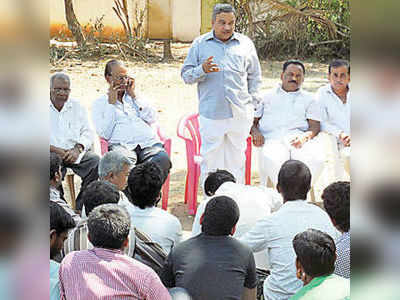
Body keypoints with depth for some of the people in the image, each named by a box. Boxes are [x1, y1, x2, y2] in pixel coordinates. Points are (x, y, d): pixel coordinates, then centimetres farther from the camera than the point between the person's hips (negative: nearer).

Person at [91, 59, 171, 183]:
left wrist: (134, 96, 11)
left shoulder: (136, 97, 29)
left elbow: (151, 119, 10)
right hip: (122, 145, -2)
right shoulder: (100, 103, 19)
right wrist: (111, 103, 6)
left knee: (163, 160, -33)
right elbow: (105, 134, 3)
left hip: (149, 143, 3)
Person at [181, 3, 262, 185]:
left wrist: (252, 104, 9)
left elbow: (254, 76, 18)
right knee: (210, 160, -1)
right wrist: (202, 70, -14)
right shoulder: (200, 44, 8)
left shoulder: (246, 44, 12)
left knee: (236, 160, 7)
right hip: (211, 114, -1)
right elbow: (186, 75, 7)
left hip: (240, 114, 2)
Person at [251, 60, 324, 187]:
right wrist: (255, 131, -4)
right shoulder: (268, 96, 25)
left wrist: (305, 136, -10)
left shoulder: (308, 99, 24)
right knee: (274, 161, -37)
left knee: (316, 160, -33)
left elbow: (315, 126, 13)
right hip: (272, 138, -1)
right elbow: (253, 120, 20)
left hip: (299, 139, 1)